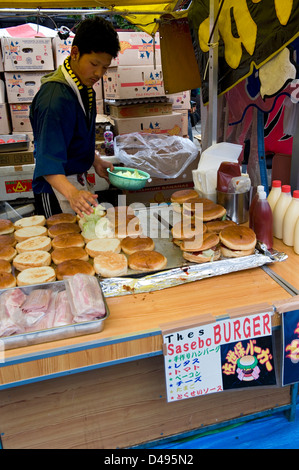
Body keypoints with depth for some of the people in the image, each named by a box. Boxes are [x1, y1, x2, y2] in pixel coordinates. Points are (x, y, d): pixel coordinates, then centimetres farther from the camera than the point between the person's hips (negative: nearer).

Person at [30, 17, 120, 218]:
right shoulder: (55, 96, -25)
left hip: (78, 180, 9)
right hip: (55, 187, -9)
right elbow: (47, 160, -34)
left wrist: (95, 161, 12)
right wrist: (71, 193, -49)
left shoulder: (85, 86, 4)